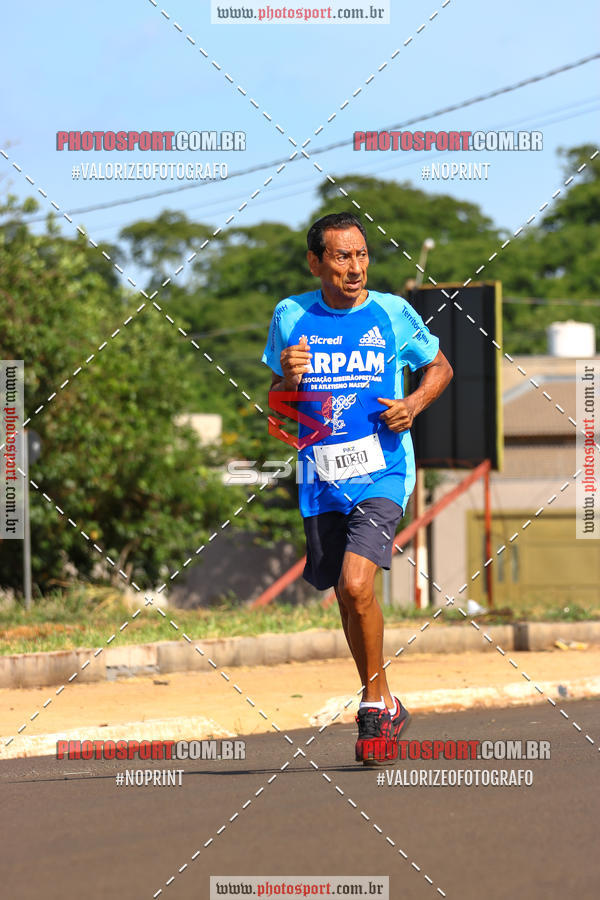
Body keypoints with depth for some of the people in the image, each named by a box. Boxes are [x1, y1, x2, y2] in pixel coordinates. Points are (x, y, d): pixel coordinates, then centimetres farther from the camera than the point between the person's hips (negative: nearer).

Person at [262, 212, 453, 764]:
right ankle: (385, 707, 30)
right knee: (345, 596, 11)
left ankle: (374, 703, -3)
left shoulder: (393, 314, -1)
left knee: (356, 585, -21)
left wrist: (413, 405, -5)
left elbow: (440, 367, 15)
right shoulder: (291, 316, 5)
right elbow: (277, 402, 15)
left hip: (382, 472, -3)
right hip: (322, 478, 3)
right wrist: (287, 380, -8)